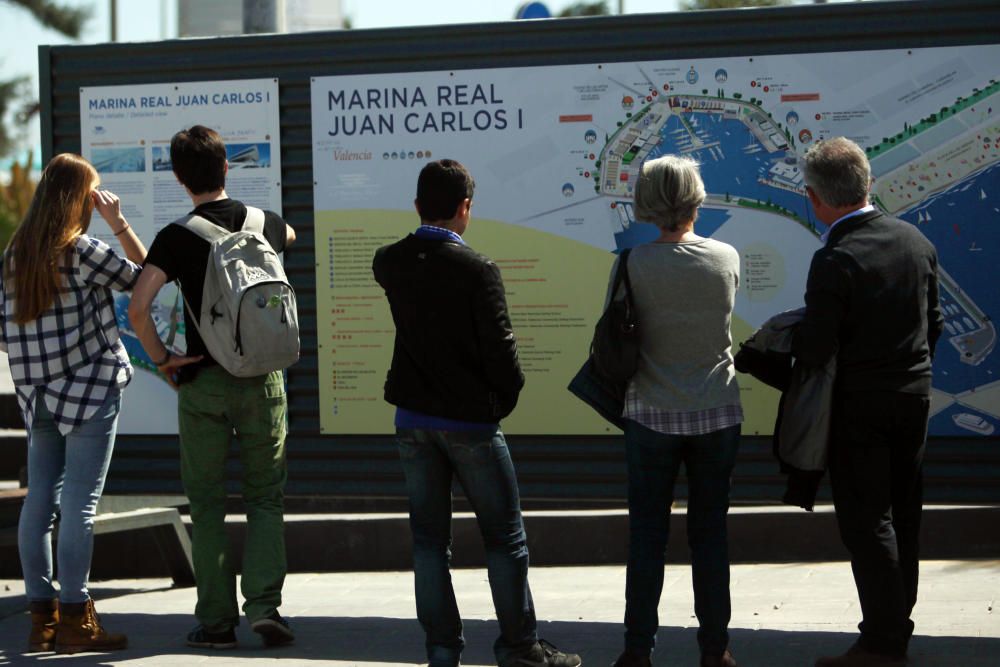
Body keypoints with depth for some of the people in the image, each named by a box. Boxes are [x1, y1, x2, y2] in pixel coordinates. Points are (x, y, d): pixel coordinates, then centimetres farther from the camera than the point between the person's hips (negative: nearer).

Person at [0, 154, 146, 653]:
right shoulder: (83, 250, -12)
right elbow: (143, 276, -2)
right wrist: (119, 223, -2)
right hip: (89, 388, -7)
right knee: (79, 504, -5)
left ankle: (42, 616, 11)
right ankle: (75, 619, -4)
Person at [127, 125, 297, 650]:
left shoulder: (177, 237, -9)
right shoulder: (265, 224, 3)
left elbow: (138, 307, -20)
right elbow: (289, 236, 29)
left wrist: (161, 359, -6)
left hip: (203, 383, -2)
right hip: (262, 381, 2)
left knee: (206, 504, 8)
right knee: (265, 498, 9)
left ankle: (216, 620, 9)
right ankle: (264, 604, -4)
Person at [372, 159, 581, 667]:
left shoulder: (389, 263, -1)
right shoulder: (477, 271, -17)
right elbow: (500, 350, -15)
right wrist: (505, 398, 2)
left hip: (413, 417, 5)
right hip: (470, 419, -5)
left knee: (429, 537, 10)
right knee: (504, 537, 6)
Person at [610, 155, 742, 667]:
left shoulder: (633, 264, -12)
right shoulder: (727, 259, -6)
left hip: (651, 416, -1)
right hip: (716, 414, 1)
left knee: (647, 533, 7)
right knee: (709, 532, 10)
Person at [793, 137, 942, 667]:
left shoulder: (835, 261, -23)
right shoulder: (916, 241, -1)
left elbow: (815, 351, -21)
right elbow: (934, 322, 8)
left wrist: (789, 339, 0)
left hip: (860, 405, -7)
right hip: (914, 396, 7)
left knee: (866, 521, 1)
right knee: (901, 514, 17)